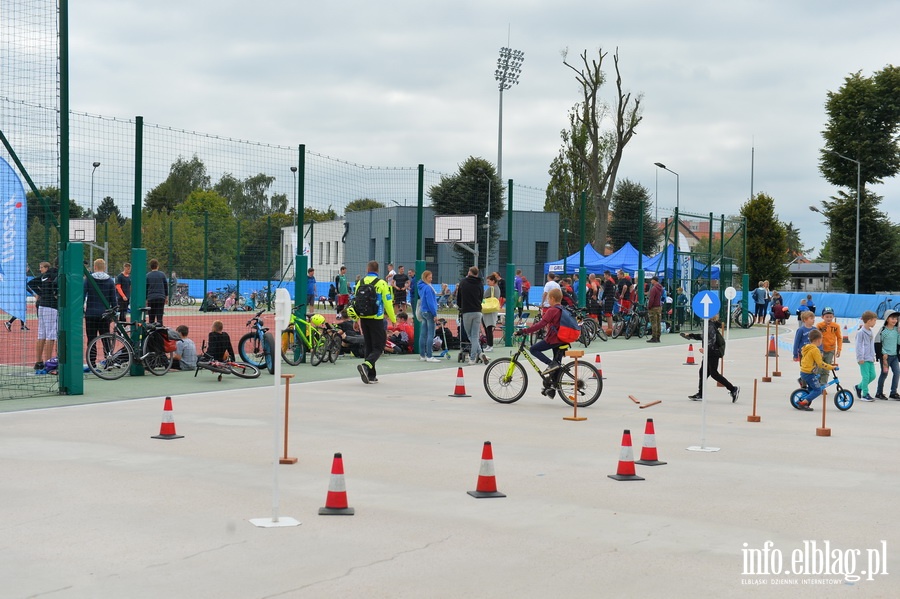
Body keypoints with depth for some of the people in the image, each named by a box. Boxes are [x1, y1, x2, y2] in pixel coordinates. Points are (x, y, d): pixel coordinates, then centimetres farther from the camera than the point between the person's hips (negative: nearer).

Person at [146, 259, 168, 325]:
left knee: (151, 318, 8)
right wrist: (166, 296, 23)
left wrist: (146, 299, 12)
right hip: (161, 298, 0)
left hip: (151, 298, 0)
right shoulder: (162, 275, 2)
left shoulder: (147, 275, 1)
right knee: (159, 317, -2)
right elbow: (166, 286, 11)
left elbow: (145, 288, 5)